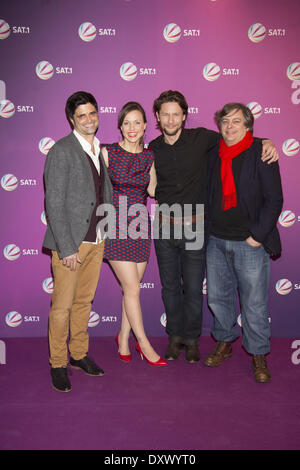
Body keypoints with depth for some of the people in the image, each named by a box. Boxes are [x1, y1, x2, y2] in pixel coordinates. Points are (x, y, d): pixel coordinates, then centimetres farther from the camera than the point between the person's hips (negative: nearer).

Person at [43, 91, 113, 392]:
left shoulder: (101, 150, 11)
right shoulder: (61, 151, -10)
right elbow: (54, 204, -14)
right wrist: (67, 248, -17)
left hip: (96, 241, 6)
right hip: (70, 242, -6)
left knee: (84, 301, 17)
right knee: (62, 305, 4)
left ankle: (79, 354, 33)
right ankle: (58, 363, 21)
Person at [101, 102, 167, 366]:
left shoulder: (149, 157, 6)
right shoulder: (108, 153, -6)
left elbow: (154, 190, 12)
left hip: (140, 226, 4)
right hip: (116, 226, -4)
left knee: (132, 286, 9)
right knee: (132, 287, -4)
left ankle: (124, 337, 29)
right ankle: (144, 344, 12)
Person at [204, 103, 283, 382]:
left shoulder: (261, 154, -6)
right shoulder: (213, 155, 8)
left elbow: (274, 199, -8)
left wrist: (258, 235, -12)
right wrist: (207, 229, 9)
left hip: (250, 244, -4)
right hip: (216, 242, 5)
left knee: (254, 304, 4)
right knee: (218, 297, 14)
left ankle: (259, 356, 22)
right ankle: (224, 344, 35)